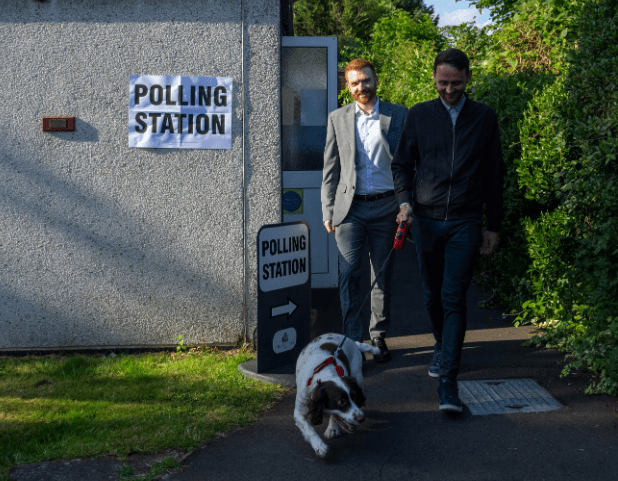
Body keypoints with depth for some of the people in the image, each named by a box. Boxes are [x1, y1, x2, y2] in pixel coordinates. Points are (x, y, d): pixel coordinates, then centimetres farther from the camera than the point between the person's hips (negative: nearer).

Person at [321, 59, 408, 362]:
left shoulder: (399, 115, 4)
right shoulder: (337, 119, 8)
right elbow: (330, 169, 10)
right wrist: (328, 211, 4)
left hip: (386, 206, 0)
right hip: (350, 207, 0)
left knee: (382, 276, 7)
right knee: (348, 274, -7)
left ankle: (378, 337, 20)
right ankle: (351, 340, 1)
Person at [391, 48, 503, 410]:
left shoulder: (484, 117, 5)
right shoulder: (419, 115, 5)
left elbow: (494, 175, 8)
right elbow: (402, 164, 11)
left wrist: (494, 226, 7)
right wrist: (405, 200, -7)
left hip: (465, 222, -2)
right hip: (425, 219, 2)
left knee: (454, 298, -9)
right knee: (433, 294, 13)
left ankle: (448, 380, -9)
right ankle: (442, 346, 40)